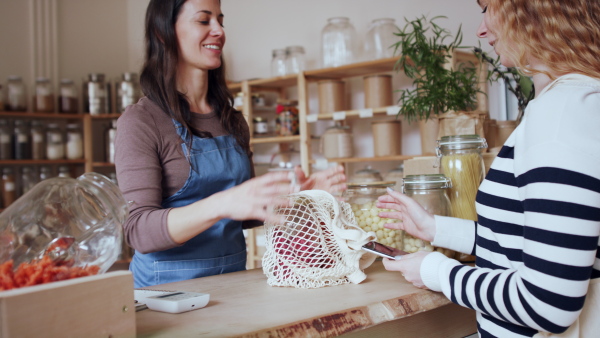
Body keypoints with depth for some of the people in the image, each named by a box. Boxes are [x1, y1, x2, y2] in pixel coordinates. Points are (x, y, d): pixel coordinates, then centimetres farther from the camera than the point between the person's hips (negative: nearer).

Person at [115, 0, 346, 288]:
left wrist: (293, 194, 3)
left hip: (233, 280, 5)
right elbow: (139, 229, -15)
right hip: (168, 284, -4)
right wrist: (220, 205, -28)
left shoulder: (233, 121, 12)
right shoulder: (140, 121, -6)